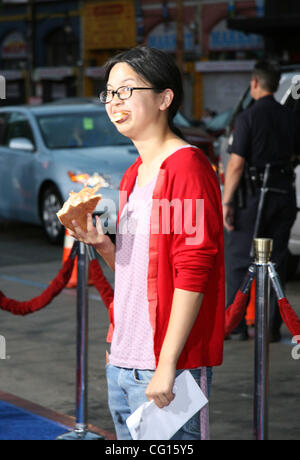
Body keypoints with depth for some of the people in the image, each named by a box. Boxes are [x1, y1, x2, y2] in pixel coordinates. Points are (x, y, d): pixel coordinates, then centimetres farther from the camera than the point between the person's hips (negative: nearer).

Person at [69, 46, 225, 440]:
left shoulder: (187, 166, -12)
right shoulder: (133, 175, 16)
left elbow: (193, 273, -17)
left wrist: (166, 365, -20)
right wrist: (101, 245, 2)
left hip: (167, 366, -8)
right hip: (122, 364, 9)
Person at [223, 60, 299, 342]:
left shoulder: (248, 118, -11)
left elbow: (236, 164, -15)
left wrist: (226, 202, -13)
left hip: (253, 196, -5)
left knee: (239, 261, 3)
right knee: (276, 262, 9)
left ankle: (236, 325, 3)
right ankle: (272, 326, 9)